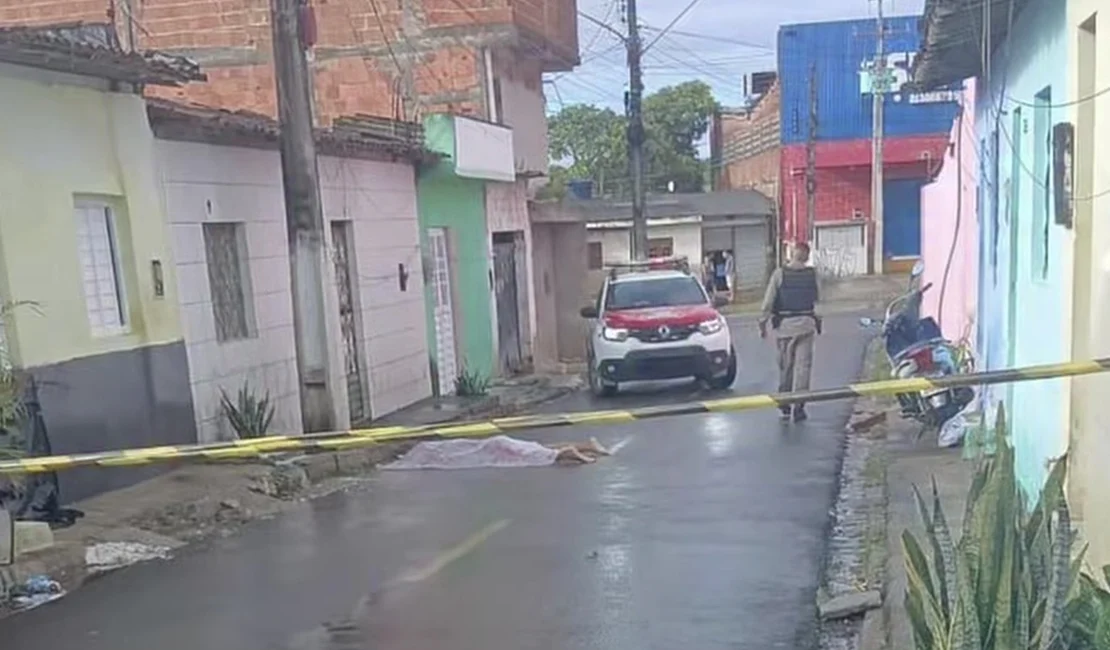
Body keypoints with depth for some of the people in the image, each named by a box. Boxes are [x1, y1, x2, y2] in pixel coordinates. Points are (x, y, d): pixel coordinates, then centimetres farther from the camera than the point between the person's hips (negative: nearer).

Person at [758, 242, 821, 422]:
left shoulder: (779, 274, -6)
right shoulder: (812, 274, -1)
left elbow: (768, 301, -8)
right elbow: (816, 299, 7)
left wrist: (763, 323, -1)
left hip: (784, 324, 0)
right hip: (806, 323, 0)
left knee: (785, 366, 11)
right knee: (803, 366, 3)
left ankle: (784, 406, 16)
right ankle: (798, 407, -1)